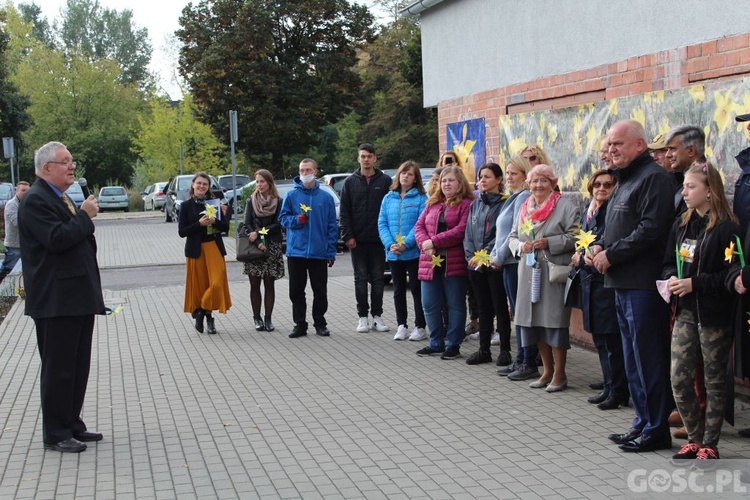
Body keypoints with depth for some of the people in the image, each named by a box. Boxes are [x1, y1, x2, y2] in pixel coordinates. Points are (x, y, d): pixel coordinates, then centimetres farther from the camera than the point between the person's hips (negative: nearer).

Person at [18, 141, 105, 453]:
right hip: (56, 301, -10)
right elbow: (56, 239, -26)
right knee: (58, 369, -2)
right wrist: (85, 215, -15)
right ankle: (56, 435, 7)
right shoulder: (36, 200, -13)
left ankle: (72, 425, 25)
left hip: (78, 298, 10)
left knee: (78, 367, 15)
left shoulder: (62, 198, 17)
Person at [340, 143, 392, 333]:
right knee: (361, 278, 4)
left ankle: (377, 315, 13)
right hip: (358, 240, 1)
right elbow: (344, 211, 4)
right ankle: (363, 316, 10)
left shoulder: (385, 181, 3)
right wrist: (348, 235, -5)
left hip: (379, 239, 0)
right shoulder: (350, 182, 5)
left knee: (378, 278, 4)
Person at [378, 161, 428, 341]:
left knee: (417, 289, 2)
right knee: (398, 290, 12)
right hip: (393, 254, 5)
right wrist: (390, 244, -12)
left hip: (414, 252, -4)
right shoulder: (389, 198, 8)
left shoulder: (421, 198, -5)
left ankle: (420, 327, 10)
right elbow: (382, 223, 3)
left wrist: (405, 244, -20)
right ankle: (402, 326, 21)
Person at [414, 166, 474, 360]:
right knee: (430, 305, 8)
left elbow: (462, 230, -16)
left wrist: (434, 242, -16)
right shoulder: (432, 204, 18)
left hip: (455, 264, -6)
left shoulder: (467, 204, -5)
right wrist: (425, 244, -9)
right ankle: (436, 344, 21)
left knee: (455, 305, 3)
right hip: (430, 262, 6)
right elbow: (419, 226, 12)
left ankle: (453, 345, 12)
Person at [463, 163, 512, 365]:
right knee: (483, 308, 11)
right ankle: (484, 350, 16)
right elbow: (468, 233, 12)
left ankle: (505, 350, 6)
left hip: (494, 264, -6)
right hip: (475, 265, 6)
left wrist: (485, 254, -16)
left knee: (500, 307, 0)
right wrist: (471, 256, -1)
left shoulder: (503, 204, -5)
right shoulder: (475, 204, 15)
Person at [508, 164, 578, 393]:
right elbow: (512, 236, 19)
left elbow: (575, 236, -10)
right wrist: (520, 246, -2)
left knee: (555, 321, -6)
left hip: (554, 273, -6)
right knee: (535, 321, 9)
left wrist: (550, 242, -18)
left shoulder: (565, 206, -3)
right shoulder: (525, 208, 17)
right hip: (530, 273, 7)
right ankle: (547, 370, 20)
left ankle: (559, 374, 4)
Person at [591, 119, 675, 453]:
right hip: (623, 285, 10)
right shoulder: (624, 181, 21)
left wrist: (611, 255, -14)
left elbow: (650, 230, -20)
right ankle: (643, 423, 23)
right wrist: (600, 247, 6)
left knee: (648, 359, -4)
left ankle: (656, 430, 3)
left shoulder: (653, 178, -11)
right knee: (633, 361, 14)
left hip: (642, 284, -10)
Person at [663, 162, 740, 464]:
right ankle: (695, 439, 18)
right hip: (686, 313, 6)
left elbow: (731, 275, -15)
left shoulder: (726, 229, -12)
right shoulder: (681, 225, 10)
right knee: (678, 379, 2)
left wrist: (694, 283, -21)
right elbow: (669, 262, 16)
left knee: (714, 382, 6)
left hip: (714, 315, -6)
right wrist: (671, 278, -5)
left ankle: (709, 445, 16)